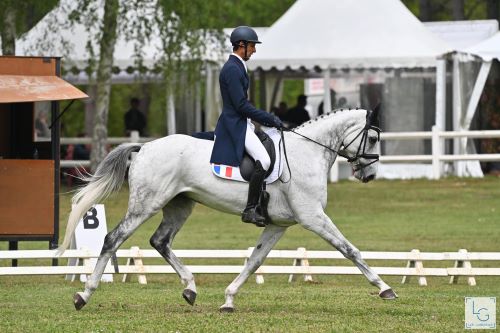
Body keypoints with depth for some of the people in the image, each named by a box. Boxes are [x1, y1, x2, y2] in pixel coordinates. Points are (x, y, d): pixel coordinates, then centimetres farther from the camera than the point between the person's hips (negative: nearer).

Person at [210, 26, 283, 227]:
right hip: (235, 125, -11)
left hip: (242, 124, 11)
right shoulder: (232, 69, -15)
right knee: (263, 160, -25)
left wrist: (269, 120, 15)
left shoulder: (237, 67, 18)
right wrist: (269, 119, -15)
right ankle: (250, 210, -26)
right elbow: (241, 105, -20)